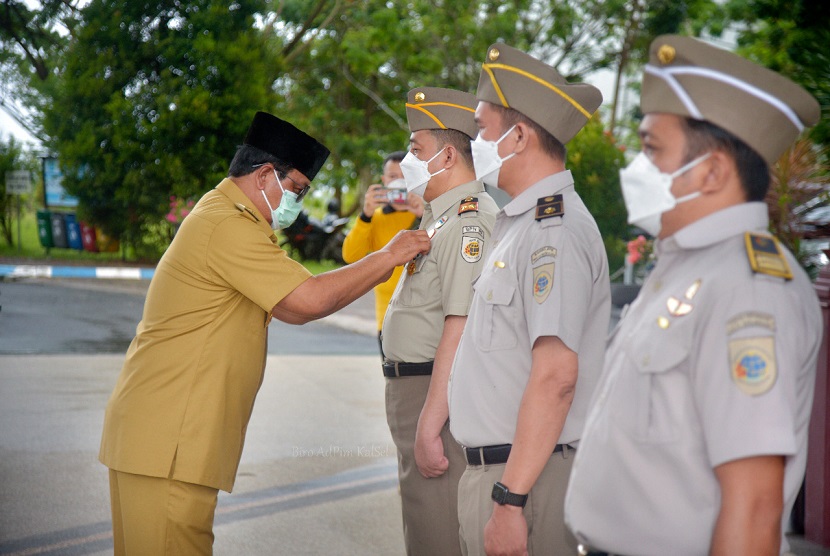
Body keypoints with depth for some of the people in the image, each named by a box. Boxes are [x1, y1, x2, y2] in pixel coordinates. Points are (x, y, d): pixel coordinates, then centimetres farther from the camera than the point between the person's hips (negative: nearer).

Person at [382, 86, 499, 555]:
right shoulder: (440, 217, 16)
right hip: (414, 388, 11)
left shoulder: (469, 222, -19)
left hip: (439, 397, -11)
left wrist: (429, 427, -27)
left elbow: (460, 331, -26)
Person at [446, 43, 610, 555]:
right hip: (497, 468, 9)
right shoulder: (521, 222, 14)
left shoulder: (555, 230, -17)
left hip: (528, 476, -9)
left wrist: (511, 499, -24)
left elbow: (555, 376, -24)